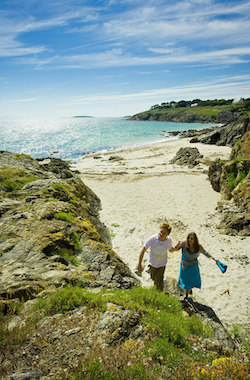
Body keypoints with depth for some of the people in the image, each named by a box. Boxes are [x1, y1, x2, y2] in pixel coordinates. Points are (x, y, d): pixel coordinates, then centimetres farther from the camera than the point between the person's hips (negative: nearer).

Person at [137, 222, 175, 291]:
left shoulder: (169, 240, -22)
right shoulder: (152, 238, -31)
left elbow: (170, 250, 0)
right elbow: (143, 250, -25)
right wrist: (139, 264, -24)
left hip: (161, 265, -1)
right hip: (152, 264, 1)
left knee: (157, 284, -4)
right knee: (153, 277, 29)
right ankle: (161, 279, 64)